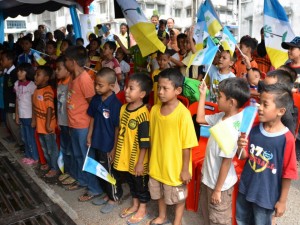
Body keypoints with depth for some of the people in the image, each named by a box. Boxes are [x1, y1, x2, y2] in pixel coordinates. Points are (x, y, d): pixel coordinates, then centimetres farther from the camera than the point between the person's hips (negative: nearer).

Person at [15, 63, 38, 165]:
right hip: (21, 115, 7)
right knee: (24, 137, 17)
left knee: (31, 137, 4)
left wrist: (34, 118, -12)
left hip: (29, 116, -6)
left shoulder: (31, 85, -16)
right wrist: (17, 114, 12)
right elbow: (17, 100, 11)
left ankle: (35, 157, 19)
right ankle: (28, 155, 32)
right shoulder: (17, 84, 4)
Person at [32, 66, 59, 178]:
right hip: (40, 125, 9)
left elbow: (50, 108, -23)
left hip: (47, 125, -9)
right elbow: (35, 106, 13)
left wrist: (48, 124, -23)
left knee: (52, 148, 5)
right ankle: (49, 163, 40)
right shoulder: (36, 90, 7)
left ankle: (55, 168, 17)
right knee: (44, 147, 23)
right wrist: (34, 120, 16)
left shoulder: (48, 91, -21)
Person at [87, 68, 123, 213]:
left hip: (109, 145, -7)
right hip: (98, 142, 7)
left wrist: (114, 148, -14)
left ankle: (115, 198, 30)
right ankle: (107, 194, 40)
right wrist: (89, 136, 10)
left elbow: (118, 128, -17)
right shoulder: (95, 99, -1)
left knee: (111, 172, 10)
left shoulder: (115, 104, -21)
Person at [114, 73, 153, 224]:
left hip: (137, 158, -7)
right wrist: (116, 151, 15)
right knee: (130, 181, 23)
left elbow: (144, 142, -21)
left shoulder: (143, 114, -23)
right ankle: (135, 205, 43)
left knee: (141, 183, 13)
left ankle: (142, 209, 33)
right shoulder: (124, 108, 0)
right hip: (125, 156, 7)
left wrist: (140, 162, -17)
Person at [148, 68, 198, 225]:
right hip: (157, 164, 6)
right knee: (159, 193, 25)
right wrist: (152, 159, 11)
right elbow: (152, 137, 5)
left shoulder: (183, 113, -23)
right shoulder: (154, 109, -5)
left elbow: (187, 145, -17)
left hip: (175, 167, -5)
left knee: (178, 196, 17)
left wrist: (185, 169, -13)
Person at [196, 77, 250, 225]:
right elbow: (200, 119, 10)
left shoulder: (231, 129, -32)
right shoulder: (222, 116, -6)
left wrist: (217, 190, -17)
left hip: (220, 183, -8)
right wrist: (202, 95, 5)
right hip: (208, 176, 8)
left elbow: (227, 161, -26)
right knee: (206, 212, 28)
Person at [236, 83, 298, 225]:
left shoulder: (287, 138, -21)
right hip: (245, 188, 5)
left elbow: (288, 172, -14)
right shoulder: (254, 130, -7)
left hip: (266, 194, -4)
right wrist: (240, 147, -19)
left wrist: (282, 200, -8)